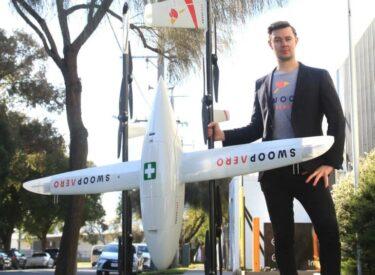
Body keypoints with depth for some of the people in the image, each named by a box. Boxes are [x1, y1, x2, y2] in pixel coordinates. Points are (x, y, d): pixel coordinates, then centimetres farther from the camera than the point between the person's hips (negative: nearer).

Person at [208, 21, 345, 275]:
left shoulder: (318, 76, 5)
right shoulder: (262, 84, 15)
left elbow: (337, 121, 0)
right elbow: (256, 128, 15)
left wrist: (330, 163, -9)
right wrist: (224, 135, -2)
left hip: (309, 169, -3)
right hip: (274, 172, 3)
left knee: (329, 231, -8)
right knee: (283, 237, 6)